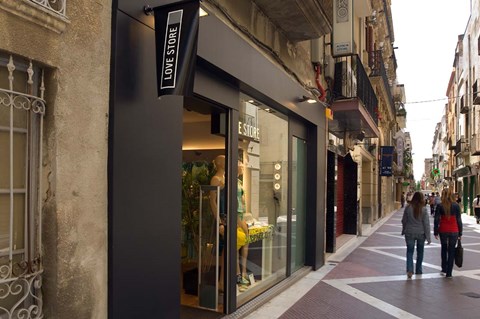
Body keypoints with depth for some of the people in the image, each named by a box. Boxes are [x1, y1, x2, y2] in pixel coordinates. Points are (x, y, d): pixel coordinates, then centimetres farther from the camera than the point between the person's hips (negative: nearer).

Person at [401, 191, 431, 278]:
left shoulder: (408, 208, -8)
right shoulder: (424, 209, -11)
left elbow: (404, 221, 2)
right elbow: (426, 223, -9)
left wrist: (404, 231, 18)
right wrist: (428, 237, -3)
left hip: (410, 233, 0)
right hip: (421, 233, 0)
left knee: (410, 252, 4)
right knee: (420, 252, 18)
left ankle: (409, 270, -14)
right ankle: (418, 270, 28)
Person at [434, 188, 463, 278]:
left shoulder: (440, 206, -6)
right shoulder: (456, 206, -5)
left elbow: (436, 220, -5)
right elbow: (459, 220, -2)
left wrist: (435, 232, 3)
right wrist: (460, 233, 5)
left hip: (443, 230, 1)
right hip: (454, 231, 0)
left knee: (444, 248, 21)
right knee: (451, 251, 7)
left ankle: (444, 269, 23)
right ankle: (449, 273, 8)